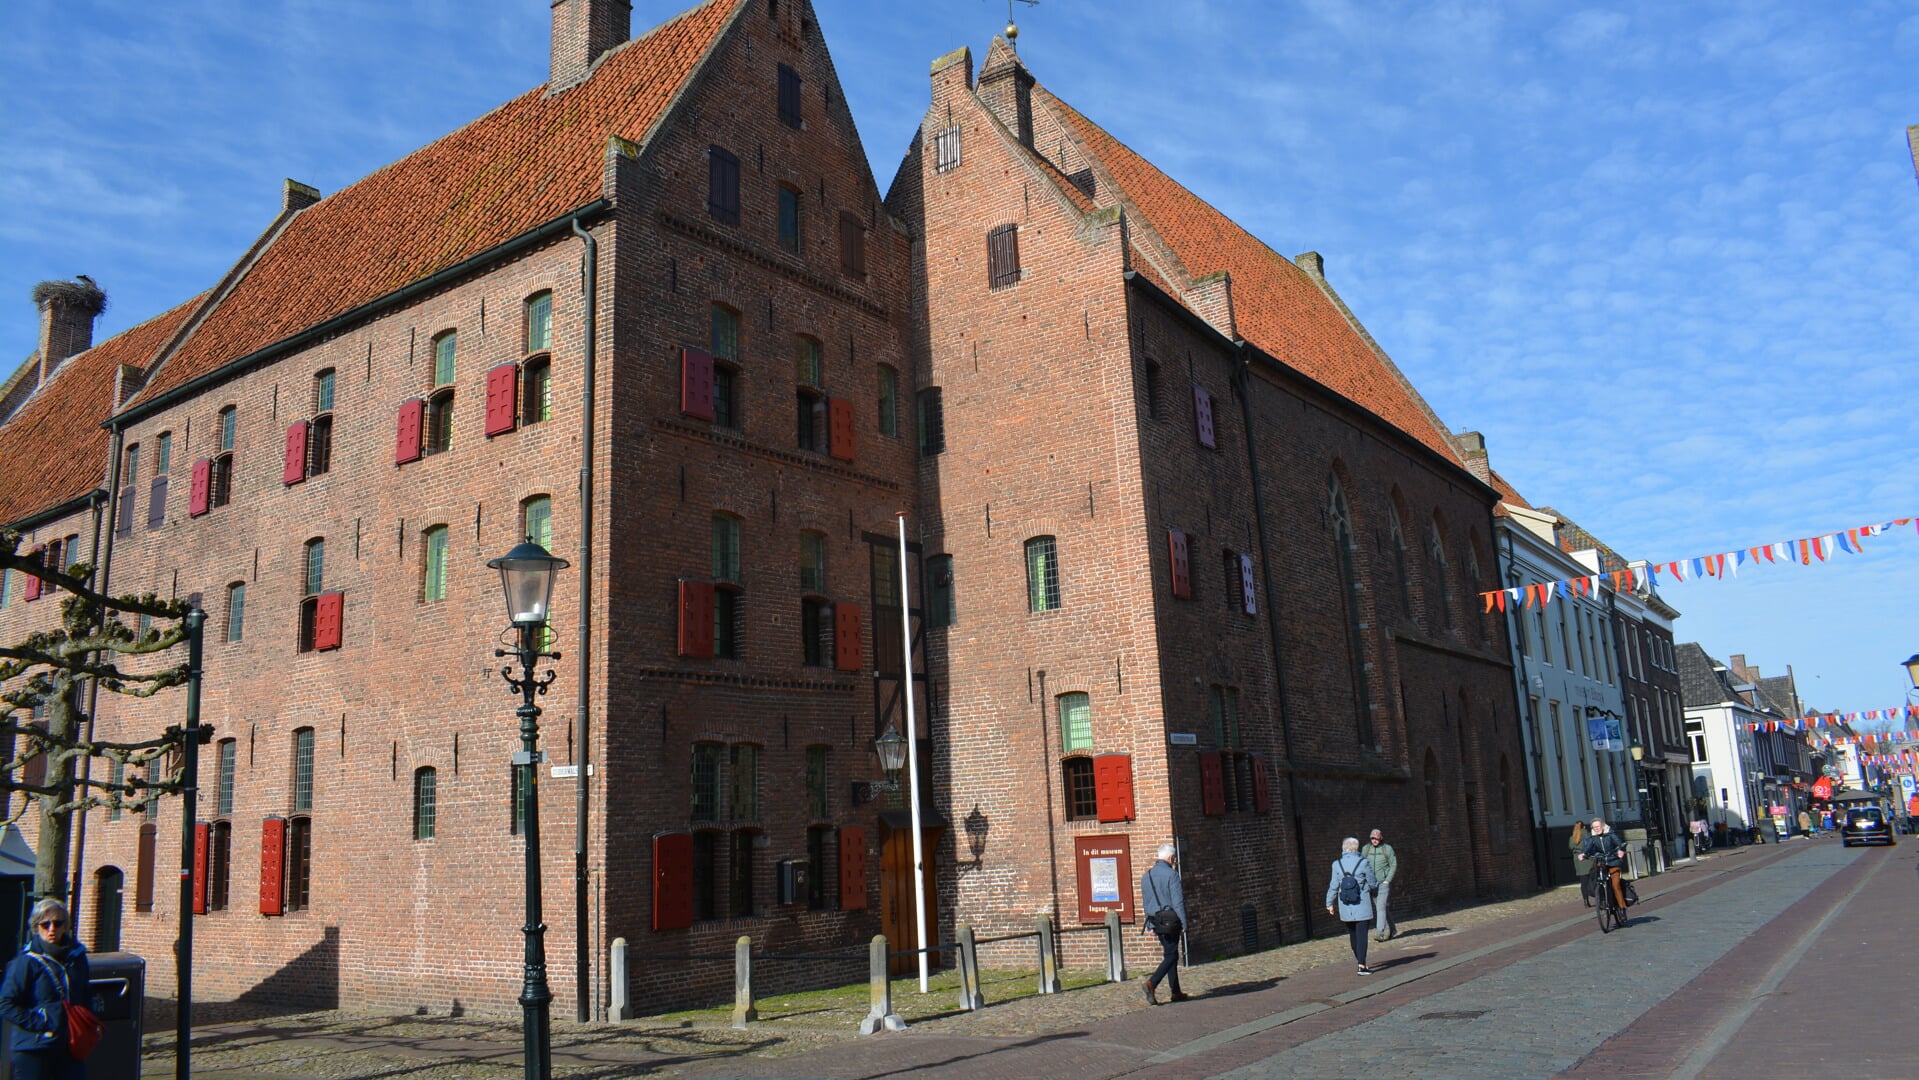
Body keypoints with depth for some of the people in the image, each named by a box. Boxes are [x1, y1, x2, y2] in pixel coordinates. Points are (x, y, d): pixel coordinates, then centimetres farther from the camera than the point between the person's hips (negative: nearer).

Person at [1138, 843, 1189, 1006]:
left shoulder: (1147, 875, 12)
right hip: (1171, 921, -7)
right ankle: (1152, 983, -21)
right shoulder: (1171, 874, -11)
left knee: (1171, 955, 15)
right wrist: (1183, 924, -9)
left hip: (1156, 921, 7)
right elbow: (1178, 901, -13)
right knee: (1170, 956, -4)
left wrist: (1150, 924, 19)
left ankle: (1176, 992, 17)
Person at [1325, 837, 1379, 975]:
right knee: (1362, 934, -4)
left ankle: (1361, 962, 26)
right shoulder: (1363, 863, -8)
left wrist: (1330, 903, 9)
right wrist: (1377, 883, 23)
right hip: (1362, 906, -3)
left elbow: (1333, 886, 0)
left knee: (1353, 935, 15)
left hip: (1345, 907, 3)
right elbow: (1373, 883, 0)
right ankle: (1362, 966, -10)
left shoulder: (1337, 864, -1)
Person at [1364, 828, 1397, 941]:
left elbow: (1394, 865, -3)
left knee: (1381, 907, -13)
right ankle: (1390, 929, 28)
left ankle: (1380, 933, -15)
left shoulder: (1387, 848, -6)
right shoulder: (1366, 849, 3)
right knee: (1376, 908, 10)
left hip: (1383, 882, -4)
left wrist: (1387, 880, -9)